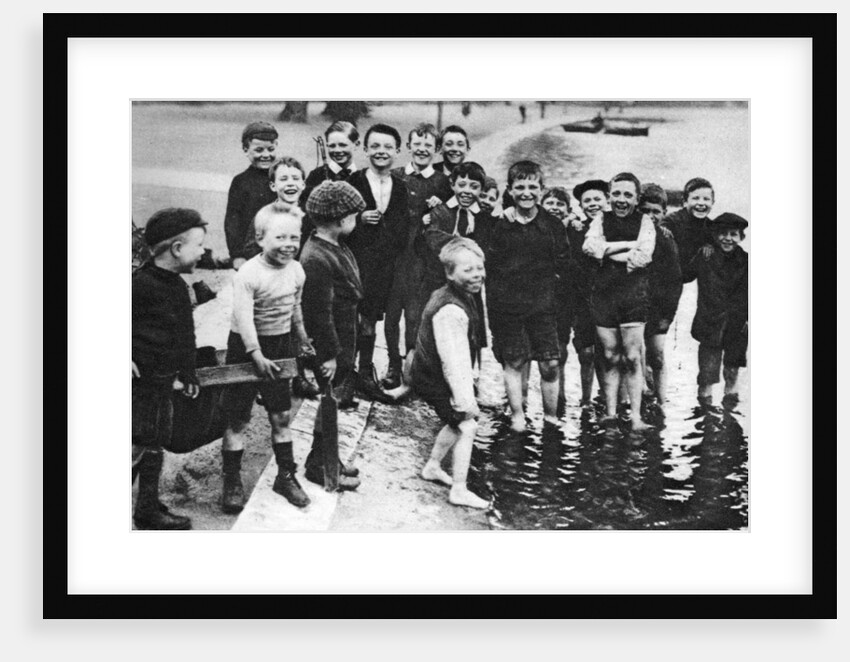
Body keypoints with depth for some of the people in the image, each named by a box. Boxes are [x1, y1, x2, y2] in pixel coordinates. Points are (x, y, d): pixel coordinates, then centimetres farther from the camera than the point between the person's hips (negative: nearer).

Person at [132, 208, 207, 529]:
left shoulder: (178, 286, 8)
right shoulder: (141, 283, -20)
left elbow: (185, 336, 17)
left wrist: (187, 376, 19)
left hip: (162, 382, 9)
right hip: (140, 381, -9)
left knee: (154, 443, 16)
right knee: (138, 446, -6)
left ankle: (149, 509, 28)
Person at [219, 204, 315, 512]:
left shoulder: (296, 271, 0)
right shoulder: (248, 274, -21)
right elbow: (243, 317, -26)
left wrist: (303, 340, 22)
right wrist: (257, 355, -32)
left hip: (279, 347, 5)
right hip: (246, 348, -5)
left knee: (281, 416, 10)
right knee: (237, 418, 3)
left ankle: (286, 476, 23)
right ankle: (231, 481, 14)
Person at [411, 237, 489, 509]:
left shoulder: (446, 295, 3)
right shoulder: (451, 311, -31)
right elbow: (455, 361, -30)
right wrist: (466, 400, -25)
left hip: (427, 373, 10)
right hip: (434, 381, -10)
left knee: (457, 422, 24)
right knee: (467, 426, -7)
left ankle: (432, 466, 40)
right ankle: (459, 491, -2)